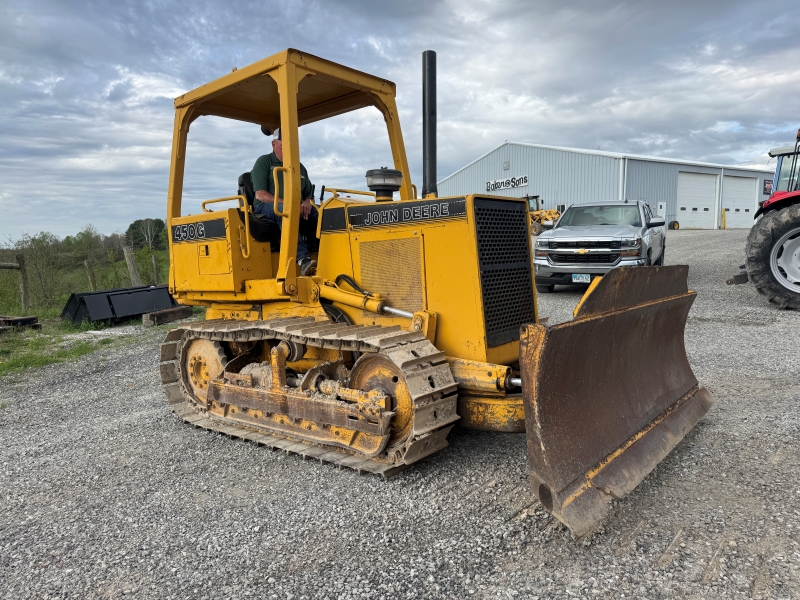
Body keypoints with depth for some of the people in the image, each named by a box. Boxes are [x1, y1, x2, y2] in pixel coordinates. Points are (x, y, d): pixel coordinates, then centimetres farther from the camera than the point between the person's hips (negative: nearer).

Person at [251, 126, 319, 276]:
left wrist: (307, 203, -4)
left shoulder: (299, 167, 23)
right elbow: (260, 195, -6)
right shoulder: (264, 162, 6)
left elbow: (309, 195, 23)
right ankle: (303, 259, -55)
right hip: (266, 208, -5)